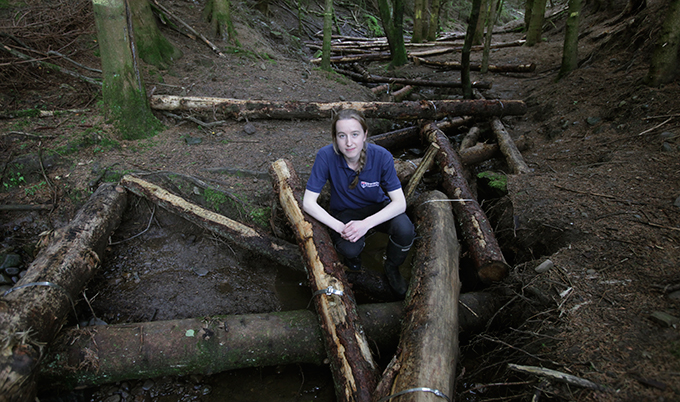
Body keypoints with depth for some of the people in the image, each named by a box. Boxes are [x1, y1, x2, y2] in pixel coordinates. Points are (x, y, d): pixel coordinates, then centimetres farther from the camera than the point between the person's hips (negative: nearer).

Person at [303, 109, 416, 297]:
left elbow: (400, 202, -23)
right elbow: (308, 202, -22)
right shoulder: (326, 156, -25)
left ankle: (391, 268, 4)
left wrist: (366, 223, -36)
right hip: (344, 212, 0)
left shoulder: (381, 156, -24)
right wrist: (339, 227, -32)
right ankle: (355, 251, 9)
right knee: (350, 249, -32)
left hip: (378, 208, 1)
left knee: (405, 229, -30)